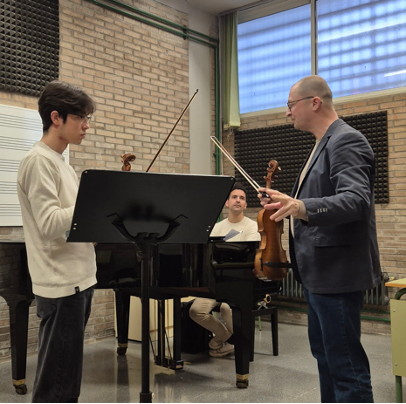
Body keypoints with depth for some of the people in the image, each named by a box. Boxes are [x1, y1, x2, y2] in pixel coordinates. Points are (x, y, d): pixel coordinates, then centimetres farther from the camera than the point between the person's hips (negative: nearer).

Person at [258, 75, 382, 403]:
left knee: (345, 363, -3)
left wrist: (303, 208, -43)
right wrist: (289, 203, 23)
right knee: (324, 353, 20)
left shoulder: (346, 141, -14)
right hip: (320, 270, 11)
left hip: (337, 272, -11)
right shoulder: (326, 143, 17)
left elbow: (356, 200, -29)